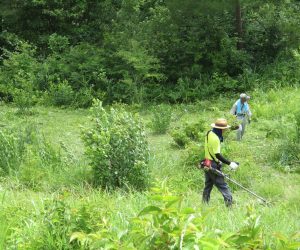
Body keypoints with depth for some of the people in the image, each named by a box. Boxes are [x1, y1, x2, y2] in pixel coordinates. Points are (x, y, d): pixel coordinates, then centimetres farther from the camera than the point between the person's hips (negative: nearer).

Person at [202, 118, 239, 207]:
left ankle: (204, 203, 20)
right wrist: (230, 163, -24)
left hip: (207, 165, 9)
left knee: (208, 185, 15)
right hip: (213, 165, -9)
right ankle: (229, 202, -9)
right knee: (222, 185, -8)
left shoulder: (209, 133, 7)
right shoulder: (215, 138, -22)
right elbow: (217, 154, -25)